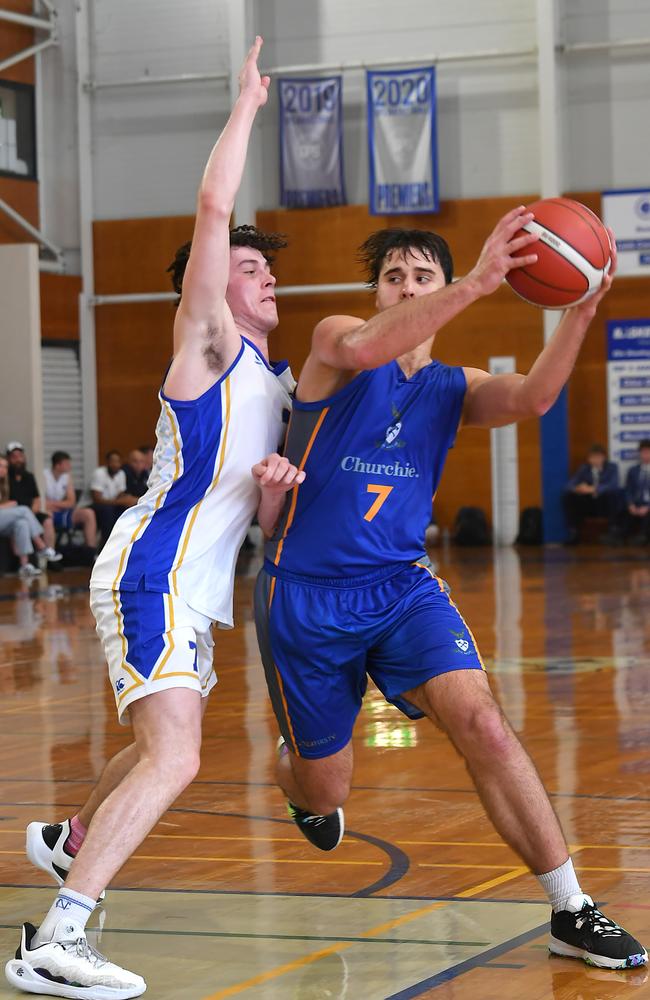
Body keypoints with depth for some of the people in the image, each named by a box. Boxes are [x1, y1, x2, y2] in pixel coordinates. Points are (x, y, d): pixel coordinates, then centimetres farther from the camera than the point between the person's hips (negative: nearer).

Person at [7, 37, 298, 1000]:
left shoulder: (275, 383, 19)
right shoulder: (208, 343, -5)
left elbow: (257, 517, 22)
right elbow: (212, 210, -18)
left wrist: (274, 485, -2)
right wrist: (247, 106, -7)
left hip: (192, 586, 10)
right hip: (152, 575, -10)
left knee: (166, 747, 26)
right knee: (172, 759, -23)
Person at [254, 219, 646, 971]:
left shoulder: (454, 389, 4)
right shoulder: (334, 341, -6)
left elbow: (531, 398, -18)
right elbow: (360, 349, -33)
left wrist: (579, 312, -35)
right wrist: (475, 285, -41)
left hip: (400, 585, 3)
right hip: (306, 593, -2)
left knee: (481, 722, -21)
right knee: (325, 797, 9)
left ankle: (571, 913, -16)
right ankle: (292, 769, 49)